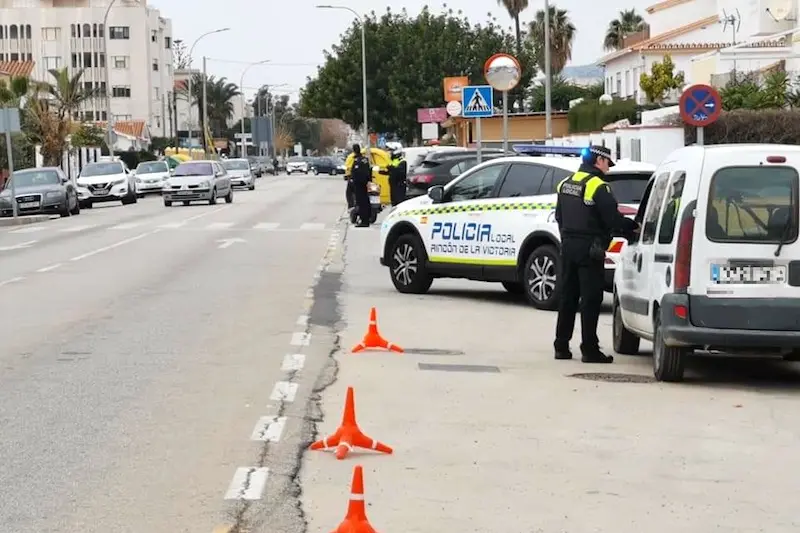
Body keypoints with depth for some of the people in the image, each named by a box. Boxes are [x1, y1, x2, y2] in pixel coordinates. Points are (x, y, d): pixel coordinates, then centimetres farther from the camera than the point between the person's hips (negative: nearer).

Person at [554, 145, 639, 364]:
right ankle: (589, 349, -3)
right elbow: (613, 219, -16)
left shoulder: (565, 184, 12)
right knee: (591, 300, -4)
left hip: (568, 246, 8)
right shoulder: (598, 186, -14)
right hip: (589, 249, -8)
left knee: (567, 297, 13)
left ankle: (561, 346, 16)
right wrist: (633, 227, 0)